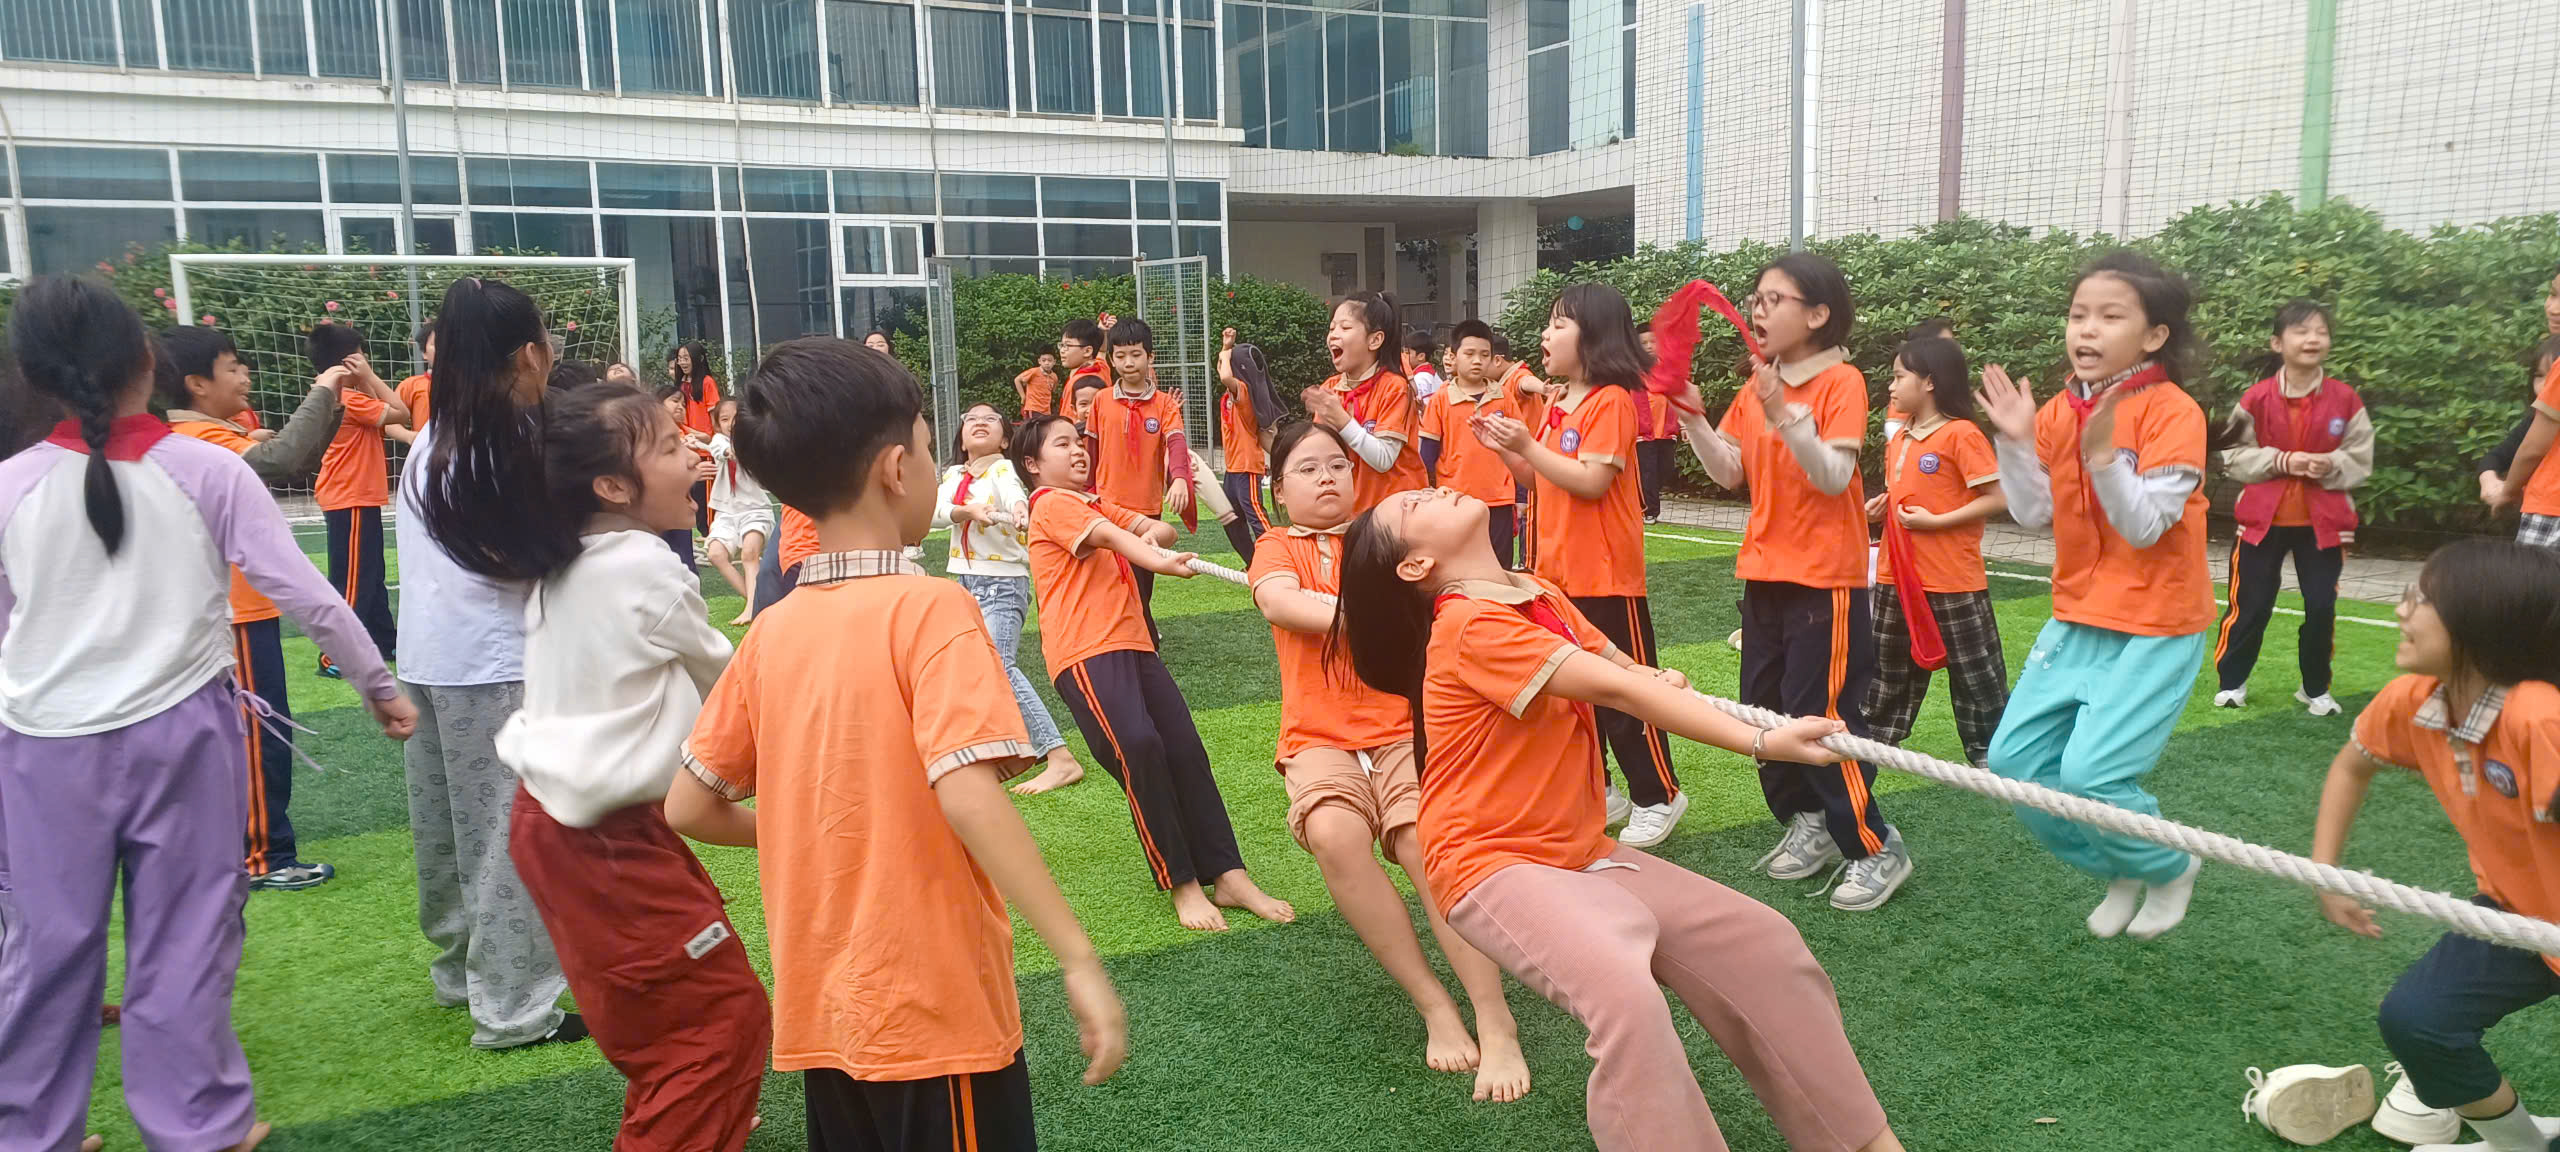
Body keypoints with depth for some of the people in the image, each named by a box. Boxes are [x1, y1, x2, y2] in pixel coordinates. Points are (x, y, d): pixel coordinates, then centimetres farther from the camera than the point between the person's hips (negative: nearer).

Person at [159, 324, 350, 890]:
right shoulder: (202, 440, -19)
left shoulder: (208, 436, 12)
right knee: (263, 736, -4)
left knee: (241, 734, 17)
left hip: (233, 611, 10)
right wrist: (320, 393, -25)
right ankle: (265, 859, 3)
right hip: (238, 614, -10)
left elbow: (297, 461, 13)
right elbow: (283, 460, -36)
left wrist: (331, 408, -1)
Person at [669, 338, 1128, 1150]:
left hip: (820, 1016, 6)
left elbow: (688, 808, 7)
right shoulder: (931, 607, -16)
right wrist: (1078, 960, -27)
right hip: (936, 1012, -6)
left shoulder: (772, 632, 2)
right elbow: (967, 794, -28)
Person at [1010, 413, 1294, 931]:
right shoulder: (1051, 504, -1)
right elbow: (1108, 536, -20)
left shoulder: (1097, 504, 26)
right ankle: (1183, 886, -12)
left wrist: (1150, 537, -7)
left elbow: (1160, 528, 18)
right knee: (1139, 747, -23)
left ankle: (1228, 876, 2)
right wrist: (1159, 560, -37)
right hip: (1086, 651, -9)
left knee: (1186, 751, -1)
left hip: (1133, 643, 9)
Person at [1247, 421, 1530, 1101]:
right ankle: (1433, 1006, -18)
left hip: (1404, 726, 0)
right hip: (1320, 739, 0)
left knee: (1427, 844, -27)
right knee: (1334, 835, -31)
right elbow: (1278, 601, -12)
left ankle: (1496, 1024, -21)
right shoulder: (1278, 548, 11)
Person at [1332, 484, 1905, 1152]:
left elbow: (1629, 671, 10)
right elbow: (1615, 691, -23)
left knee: (1763, 941, 1)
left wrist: (1662, 684, -15)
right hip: (1494, 867, -8)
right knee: (1625, 995, -34)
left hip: (1582, 854, 9)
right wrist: (1762, 742, -24)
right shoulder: (1472, 625, -19)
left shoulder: (1541, 597, 10)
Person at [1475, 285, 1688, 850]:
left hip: (1604, 574, -9)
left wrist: (1529, 445, -22)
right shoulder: (1557, 402, 12)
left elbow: (1591, 482, -22)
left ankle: (1658, 796, 16)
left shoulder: (1611, 401, -14)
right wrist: (1505, 449, 1)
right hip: (1557, 571, 9)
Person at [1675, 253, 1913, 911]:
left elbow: (1834, 476, -21)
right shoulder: (1757, 385, 9)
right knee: (1764, 707, 12)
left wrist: (1785, 415, -31)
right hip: (1765, 572, 8)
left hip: (1825, 578, -7)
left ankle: (1877, 849, 8)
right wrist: (1691, 417, -8)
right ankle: (1807, 822, 28)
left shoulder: (1841, 382, -12)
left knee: (1821, 714, -6)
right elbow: (1728, 473, 5)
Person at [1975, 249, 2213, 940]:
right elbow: (2035, 515, 1)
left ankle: (2172, 867, 16)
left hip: (2156, 629, -6)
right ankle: (2118, 872, 25)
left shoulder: (2171, 412, -14)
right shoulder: (2059, 412, 3)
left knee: (2090, 773, -15)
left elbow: (2145, 526, -19)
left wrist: (2102, 454, -31)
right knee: (2014, 760, 2)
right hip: (2078, 620, 7)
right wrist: (2016, 442, -10)